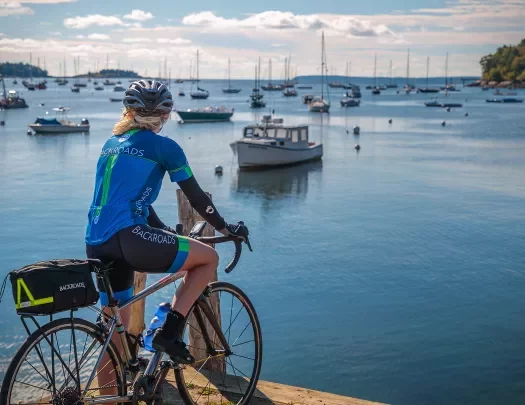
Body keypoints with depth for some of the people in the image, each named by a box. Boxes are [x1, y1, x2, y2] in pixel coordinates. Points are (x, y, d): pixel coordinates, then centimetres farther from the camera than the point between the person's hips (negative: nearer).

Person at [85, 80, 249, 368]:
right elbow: (195, 196, 4)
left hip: (96, 245, 8)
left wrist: (165, 231, 37)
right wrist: (226, 229, 18)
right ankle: (169, 332, -1)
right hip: (127, 238, -8)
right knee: (209, 258, 7)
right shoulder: (162, 146, 1)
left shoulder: (111, 144, 22)